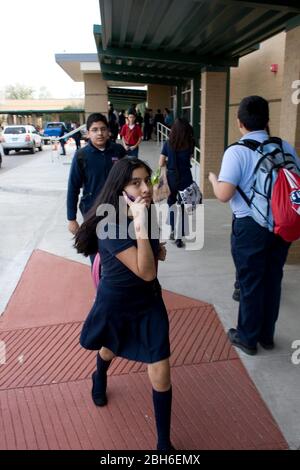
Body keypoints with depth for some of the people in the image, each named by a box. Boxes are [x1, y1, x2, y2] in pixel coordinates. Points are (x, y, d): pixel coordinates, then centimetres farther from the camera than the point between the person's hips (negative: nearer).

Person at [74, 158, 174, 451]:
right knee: (109, 350, 29)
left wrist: (156, 244, -9)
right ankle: (99, 379, 67)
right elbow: (147, 272, -34)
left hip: (149, 301, 4)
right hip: (115, 304, -3)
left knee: (161, 376, 1)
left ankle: (164, 443, 23)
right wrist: (140, 227, -43)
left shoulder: (148, 214, -8)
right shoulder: (111, 226, -30)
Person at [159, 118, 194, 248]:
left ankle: (173, 231, 30)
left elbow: (161, 163, -5)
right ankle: (178, 236, 5)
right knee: (182, 206, 6)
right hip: (185, 178, -1)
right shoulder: (190, 144, -7)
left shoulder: (168, 144, -7)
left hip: (171, 178, 1)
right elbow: (189, 158, 7)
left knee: (172, 204, 22)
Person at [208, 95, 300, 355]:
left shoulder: (237, 152, -13)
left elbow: (224, 195, -18)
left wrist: (213, 179, 2)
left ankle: (248, 337, 26)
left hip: (250, 225, -5)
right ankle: (267, 335, 33)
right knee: (272, 279, 17)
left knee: (250, 282, 10)